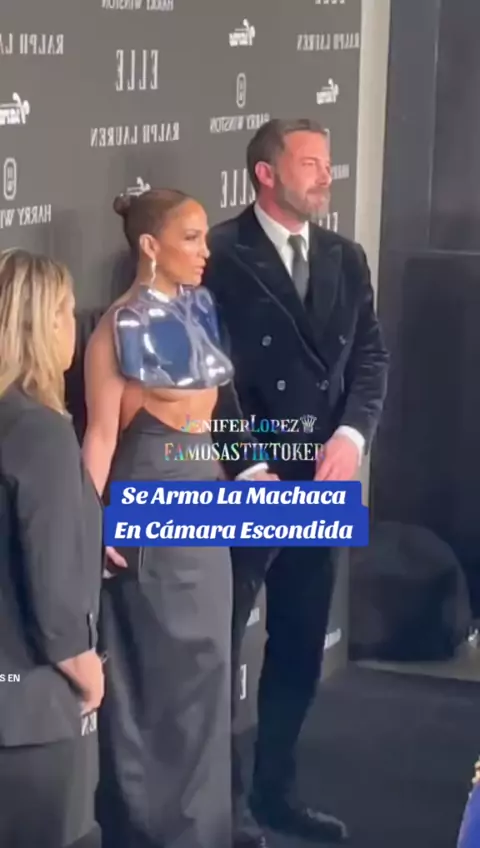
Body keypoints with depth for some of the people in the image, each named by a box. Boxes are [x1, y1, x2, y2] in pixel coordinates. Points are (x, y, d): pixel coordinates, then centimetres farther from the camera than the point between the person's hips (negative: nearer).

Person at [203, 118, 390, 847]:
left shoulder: (346, 258, 10)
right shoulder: (221, 254, -9)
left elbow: (370, 356, 6)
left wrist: (352, 433, -11)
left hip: (321, 479, 6)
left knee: (301, 647, 13)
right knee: (218, 645, 5)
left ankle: (275, 789, 27)